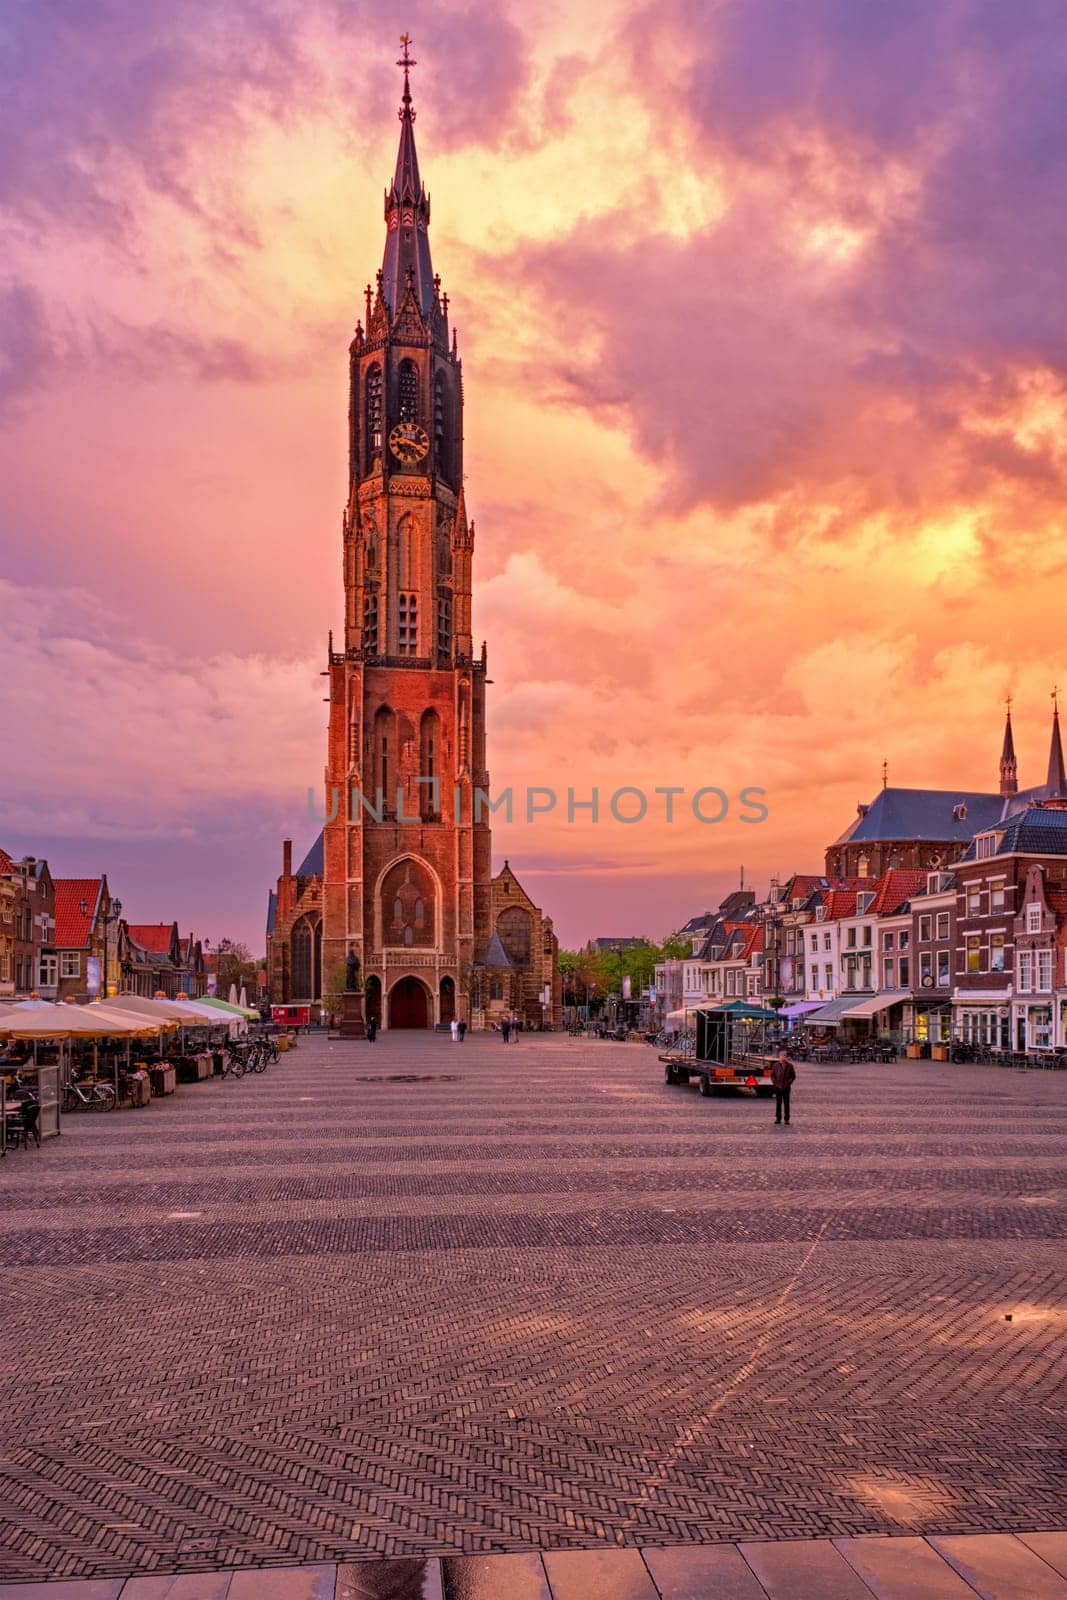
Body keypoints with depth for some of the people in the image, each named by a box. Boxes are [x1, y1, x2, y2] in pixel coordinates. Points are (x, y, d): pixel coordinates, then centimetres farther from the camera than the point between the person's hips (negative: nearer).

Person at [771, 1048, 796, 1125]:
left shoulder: (790, 1066, 0)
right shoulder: (776, 1065, 1)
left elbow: (793, 1076, 4)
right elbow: (772, 1075, 6)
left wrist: (788, 1083, -8)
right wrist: (775, 1083, -6)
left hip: (786, 1087, -1)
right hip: (778, 1087, 1)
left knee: (786, 1103, 3)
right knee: (778, 1103, 6)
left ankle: (787, 1119, 8)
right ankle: (778, 1118, 13)